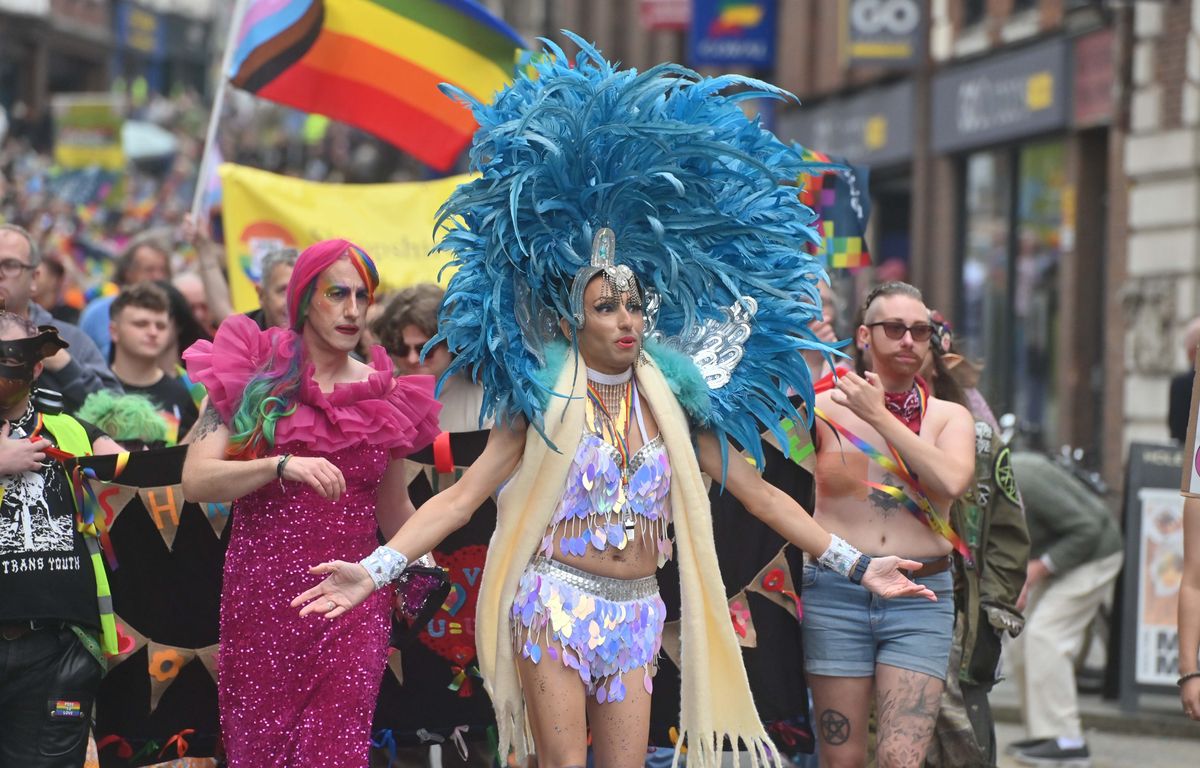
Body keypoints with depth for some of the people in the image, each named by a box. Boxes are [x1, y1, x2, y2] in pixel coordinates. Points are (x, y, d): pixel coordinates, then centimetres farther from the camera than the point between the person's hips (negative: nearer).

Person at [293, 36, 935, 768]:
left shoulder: (669, 399, 5)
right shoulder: (544, 399, -4)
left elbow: (757, 491, 7)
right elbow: (461, 496, -8)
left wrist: (855, 563, 3)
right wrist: (376, 569, -20)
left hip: (635, 612, 3)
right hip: (555, 603, -3)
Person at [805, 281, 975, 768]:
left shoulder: (949, 417, 8)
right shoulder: (826, 408, 4)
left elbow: (952, 481, -11)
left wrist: (881, 417, -11)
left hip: (921, 599, 0)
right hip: (837, 594, 0)